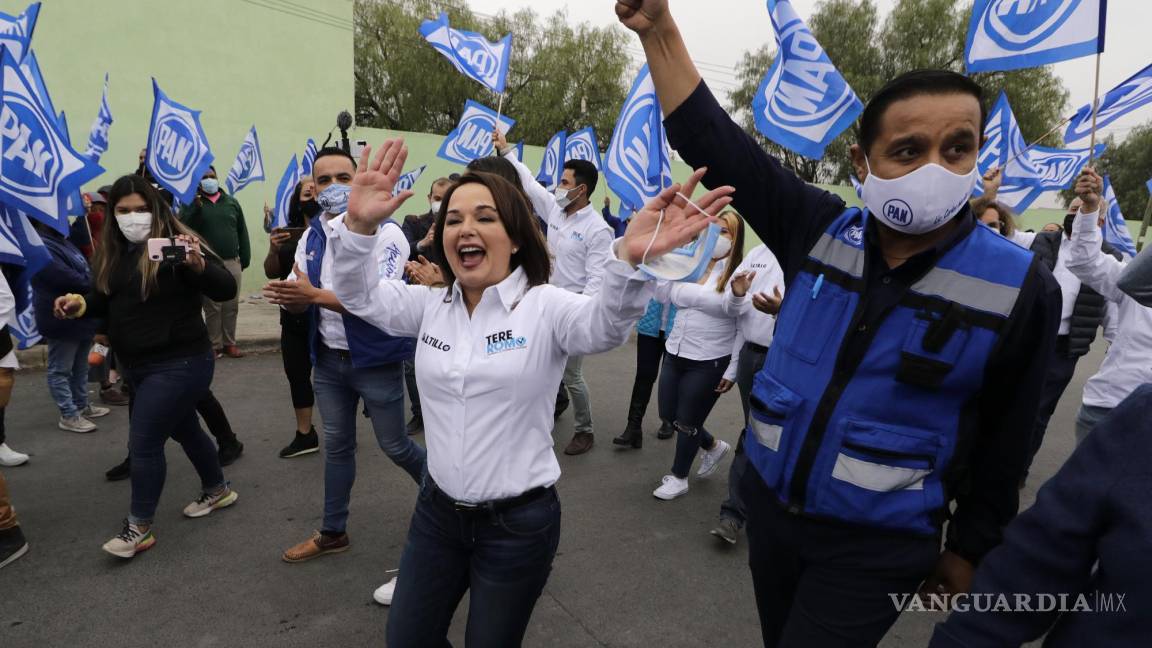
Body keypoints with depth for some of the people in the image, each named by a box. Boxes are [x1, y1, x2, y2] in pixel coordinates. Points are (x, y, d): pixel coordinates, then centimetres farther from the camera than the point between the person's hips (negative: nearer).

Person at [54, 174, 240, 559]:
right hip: (138, 366, 8)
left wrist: (198, 265, -43)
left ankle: (139, 529, 12)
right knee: (184, 430, 21)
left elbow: (226, 290, -24)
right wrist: (81, 304, -7)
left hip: (180, 364, -8)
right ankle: (218, 490, 40)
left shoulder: (175, 244, -15)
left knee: (143, 443, -4)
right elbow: (105, 301, 15)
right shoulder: (112, 252, 7)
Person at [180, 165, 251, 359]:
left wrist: (245, 258, 8)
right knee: (212, 307, 1)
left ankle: (229, 343, 16)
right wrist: (196, 206, -19)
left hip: (232, 263, 3)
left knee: (231, 306, 5)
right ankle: (215, 345, 10)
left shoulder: (231, 202, 12)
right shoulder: (193, 203, 3)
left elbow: (242, 232, 12)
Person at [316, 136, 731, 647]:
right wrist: (359, 225, -24)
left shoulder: (545, 305, -15)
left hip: (518, 522, -5)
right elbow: (358, 296, -4)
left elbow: (603, 326, -32)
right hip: (437, 510, 5)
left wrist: (628, 258, -54)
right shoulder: (430, 304, 2)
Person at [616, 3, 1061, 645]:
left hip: (876, 545, -3)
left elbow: (1003, 445, -4)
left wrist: (971, 550, 4)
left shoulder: (1020, 287, -14)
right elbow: (716, 143, -7)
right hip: (770, 505, 4)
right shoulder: (820, 233, -8)